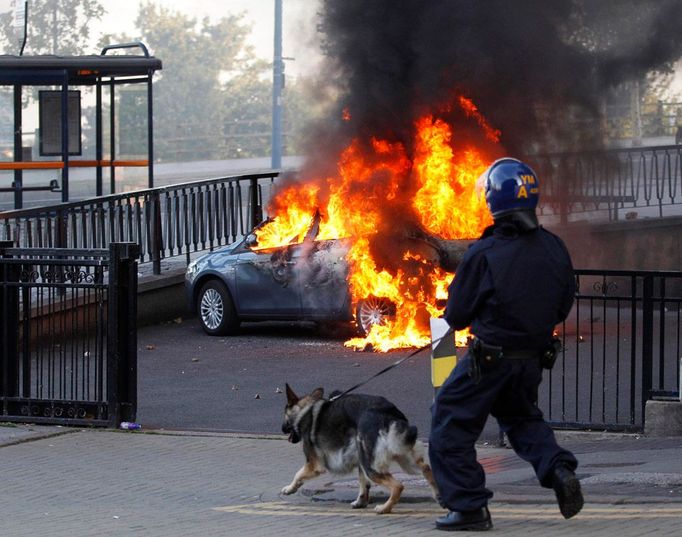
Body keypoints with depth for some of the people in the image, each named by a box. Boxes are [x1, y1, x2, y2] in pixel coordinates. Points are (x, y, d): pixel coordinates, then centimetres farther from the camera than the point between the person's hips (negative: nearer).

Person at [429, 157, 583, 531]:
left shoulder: (484, 254, -19)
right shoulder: (554, 249, -3)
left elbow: (456, 315, -11)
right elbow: (563, 306, 9)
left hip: (489, 358, -6)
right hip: (534, 358, 6)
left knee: (451, 425, 9)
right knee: (521, 418, 29)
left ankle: (469, 507, 7)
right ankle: (558, 470, 5)